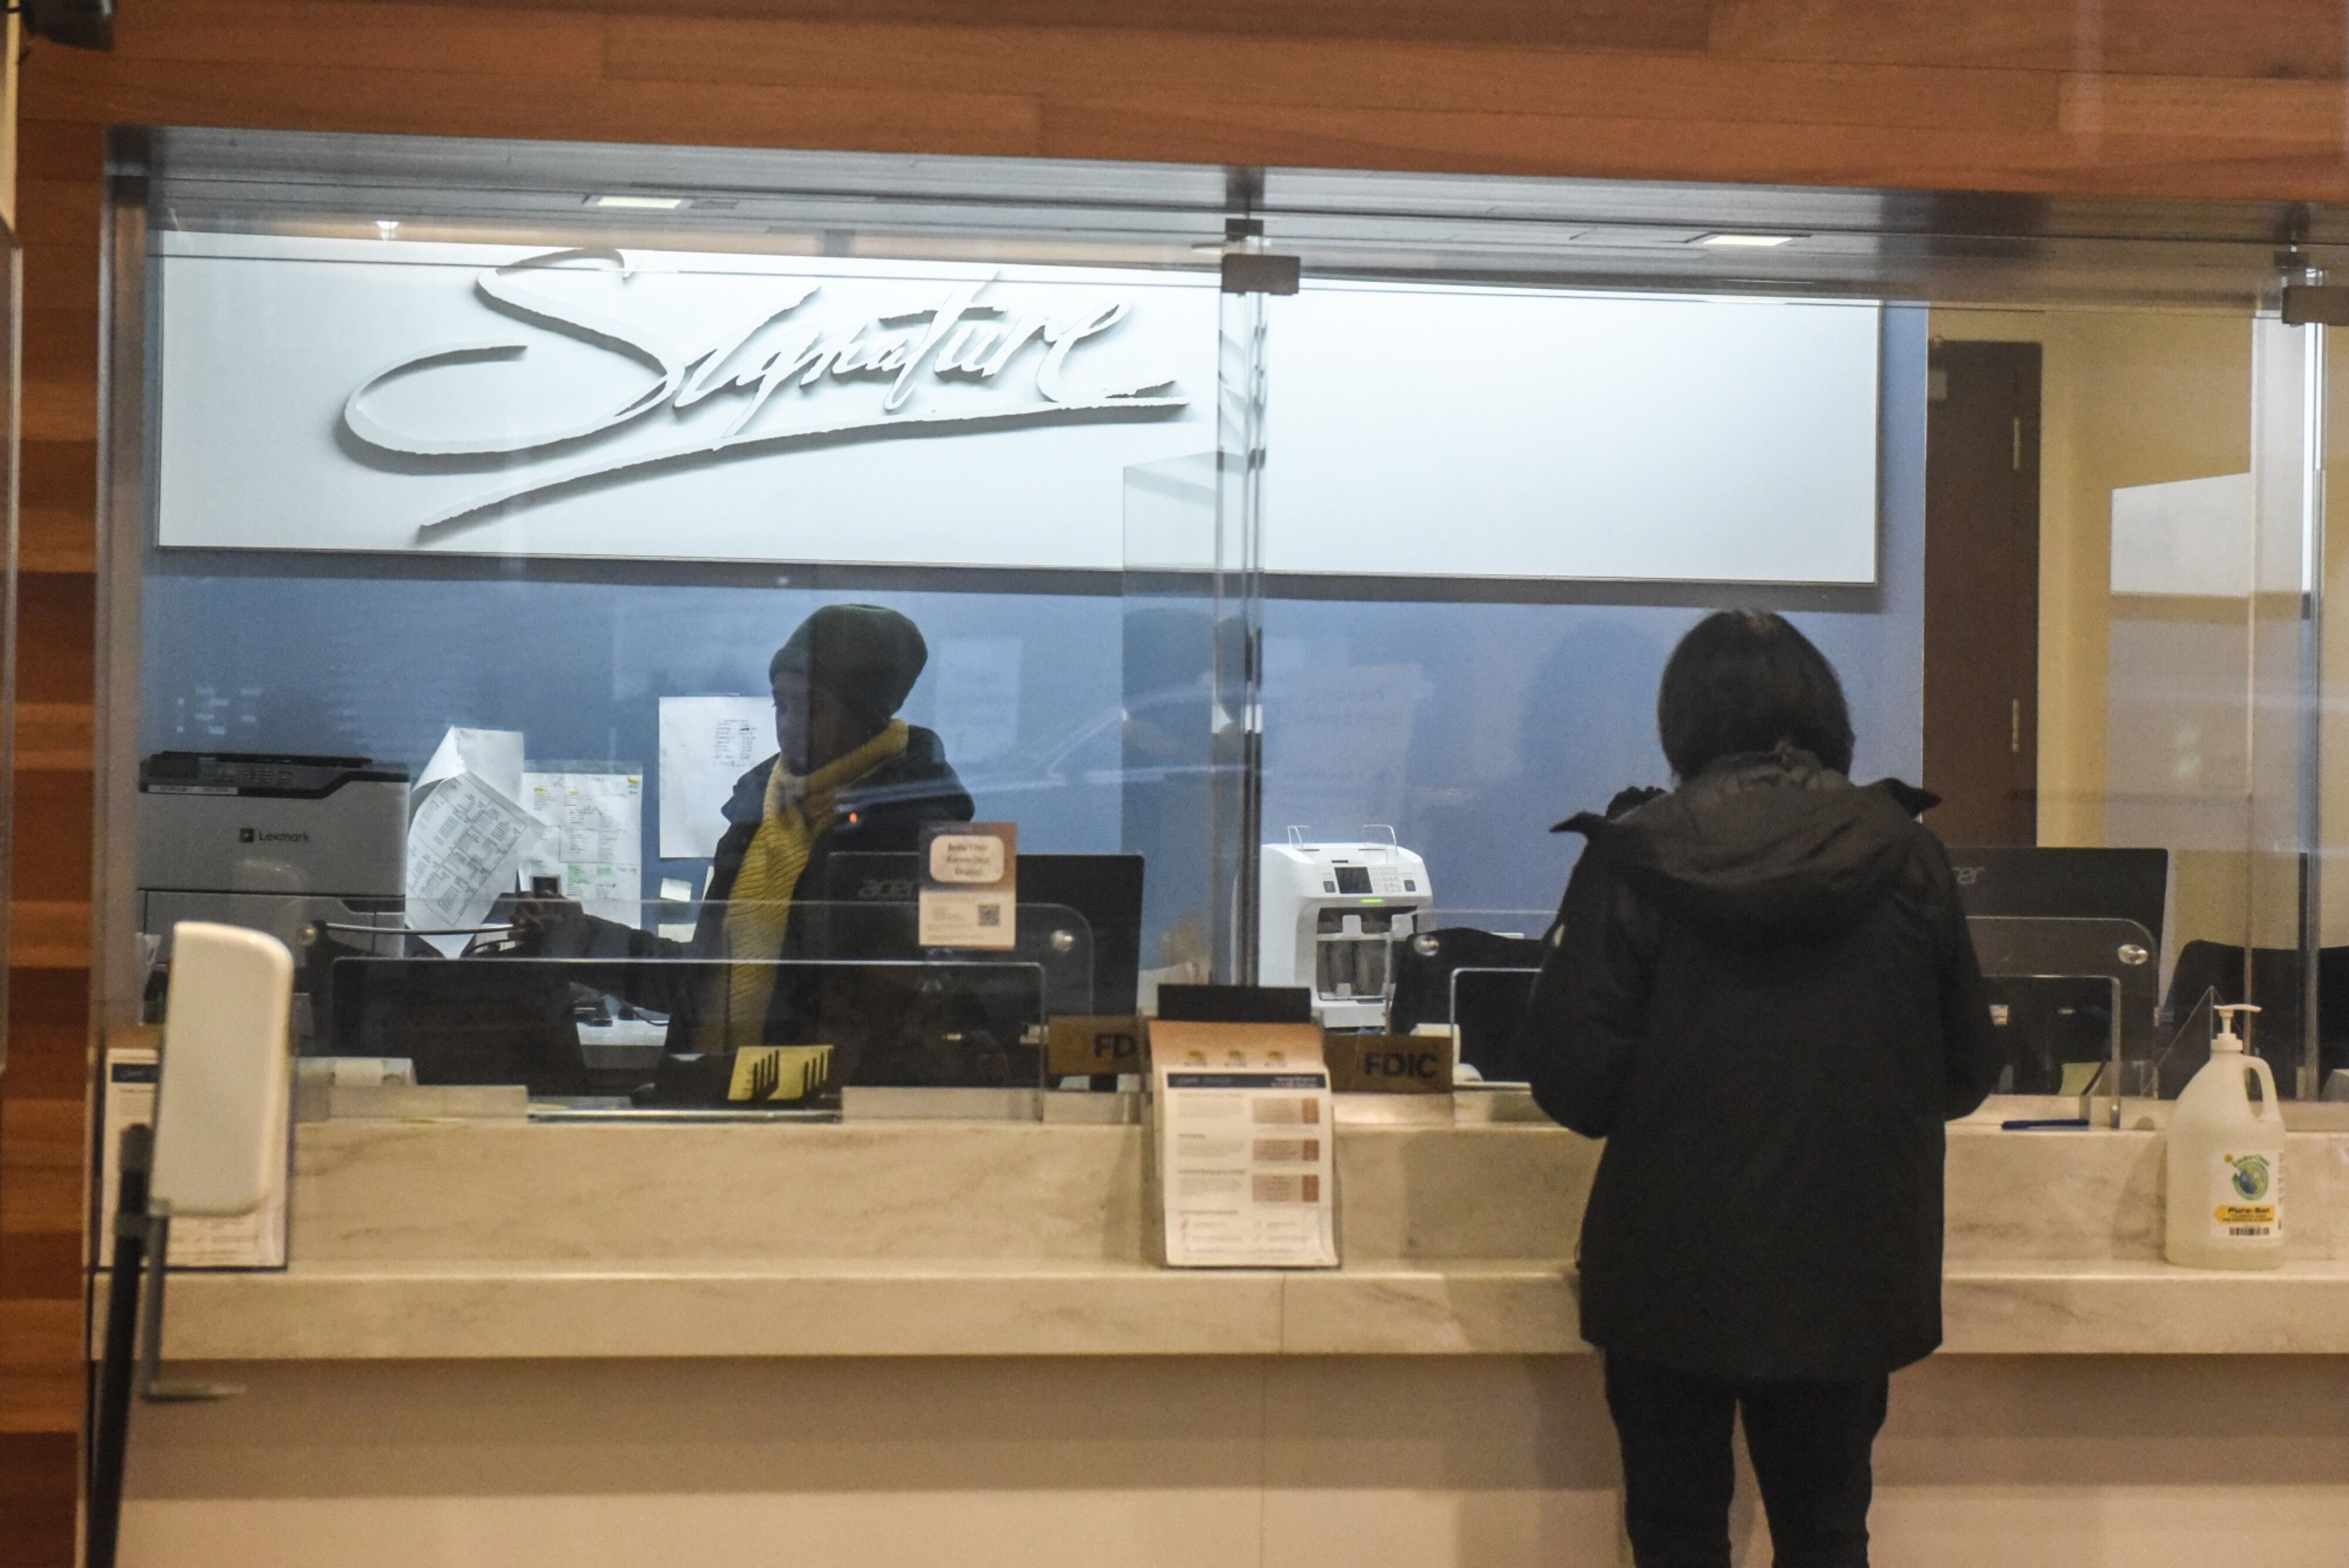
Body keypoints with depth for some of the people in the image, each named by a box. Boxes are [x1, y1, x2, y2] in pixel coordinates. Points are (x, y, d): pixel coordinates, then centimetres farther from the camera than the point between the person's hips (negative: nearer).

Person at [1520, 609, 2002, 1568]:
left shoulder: (1632, 859, -9)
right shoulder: (1906, 857, -3)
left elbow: (1571, 1082, -9)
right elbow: (1965, 1074, 6)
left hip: (1673, 1273, -2)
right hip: (1847, 1275, 2)